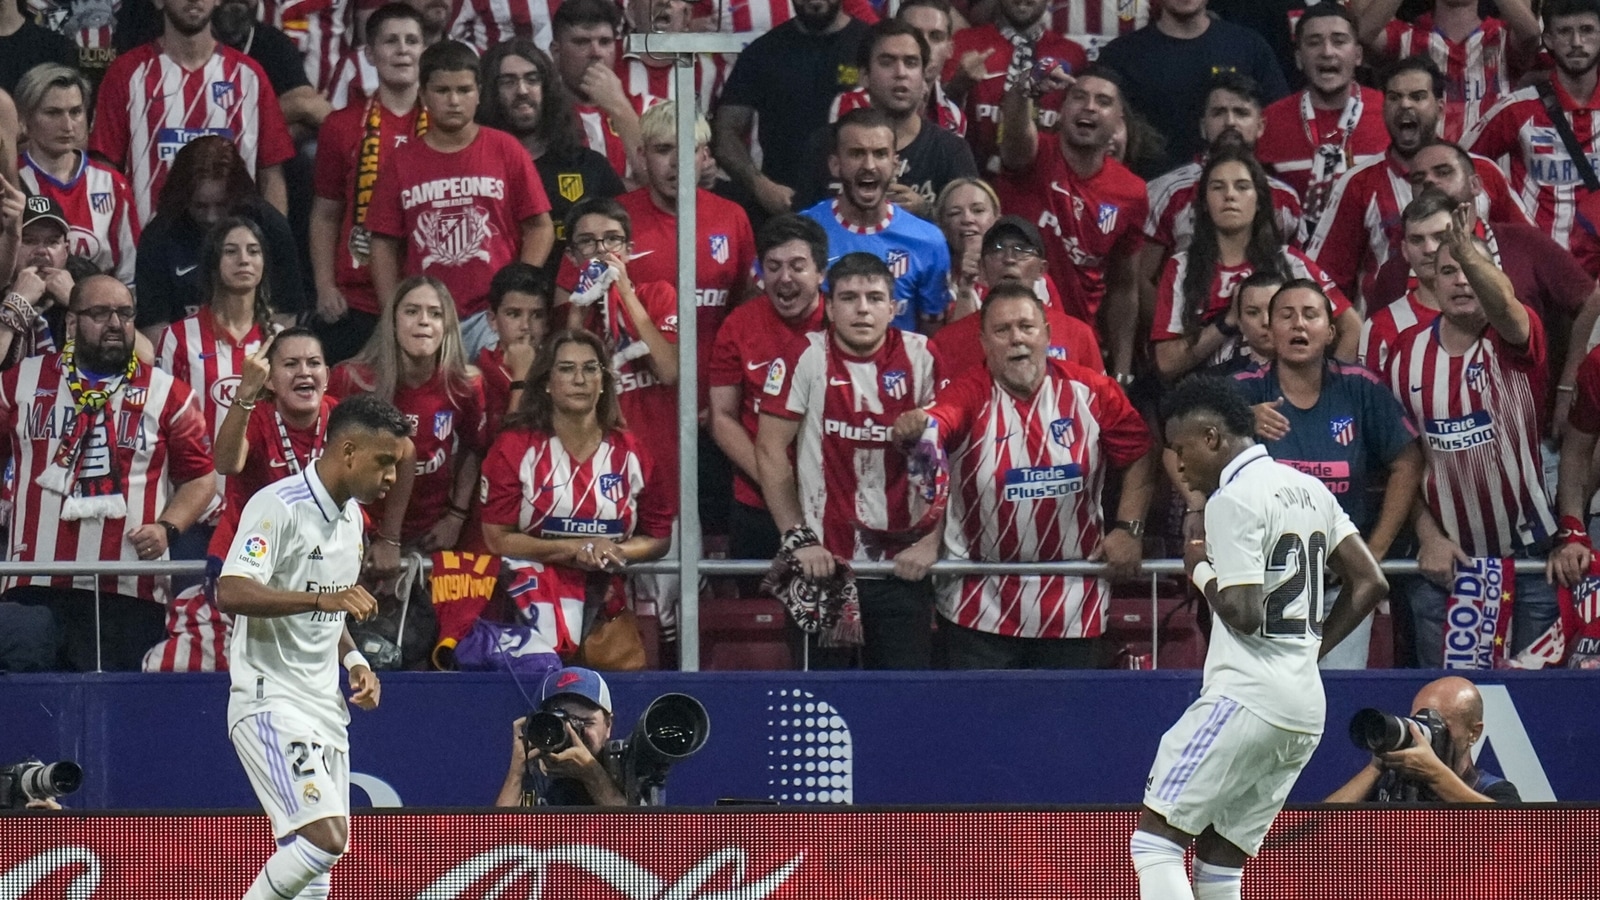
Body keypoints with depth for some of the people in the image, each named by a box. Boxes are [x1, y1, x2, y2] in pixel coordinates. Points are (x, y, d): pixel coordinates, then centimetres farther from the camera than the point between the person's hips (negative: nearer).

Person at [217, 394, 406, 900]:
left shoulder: (351, 515, 14)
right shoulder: (279, 506, -14)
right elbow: (230, 593, -27)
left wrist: (353, 660, 9)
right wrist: (323, 597, -35)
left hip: (324, 704, 9)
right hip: (271, 701, -9)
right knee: (325, 835, -21)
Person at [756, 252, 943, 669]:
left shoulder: (920, 358, 2)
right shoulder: (805, 358, -3)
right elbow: (770, 451, -2)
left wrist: (931, 541, -6)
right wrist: (798, 538, -8)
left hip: (904, 567, 1)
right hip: (823, 562, -1)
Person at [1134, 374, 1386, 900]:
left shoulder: (1233, 501, -11)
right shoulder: (1309, 490, 15)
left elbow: (1243, 614, -18)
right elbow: (1370, 583, 15)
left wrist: (1200, 571, 0)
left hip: (1245, 699, -9)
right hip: (1307, 710, 9)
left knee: (1156, 837, -8)